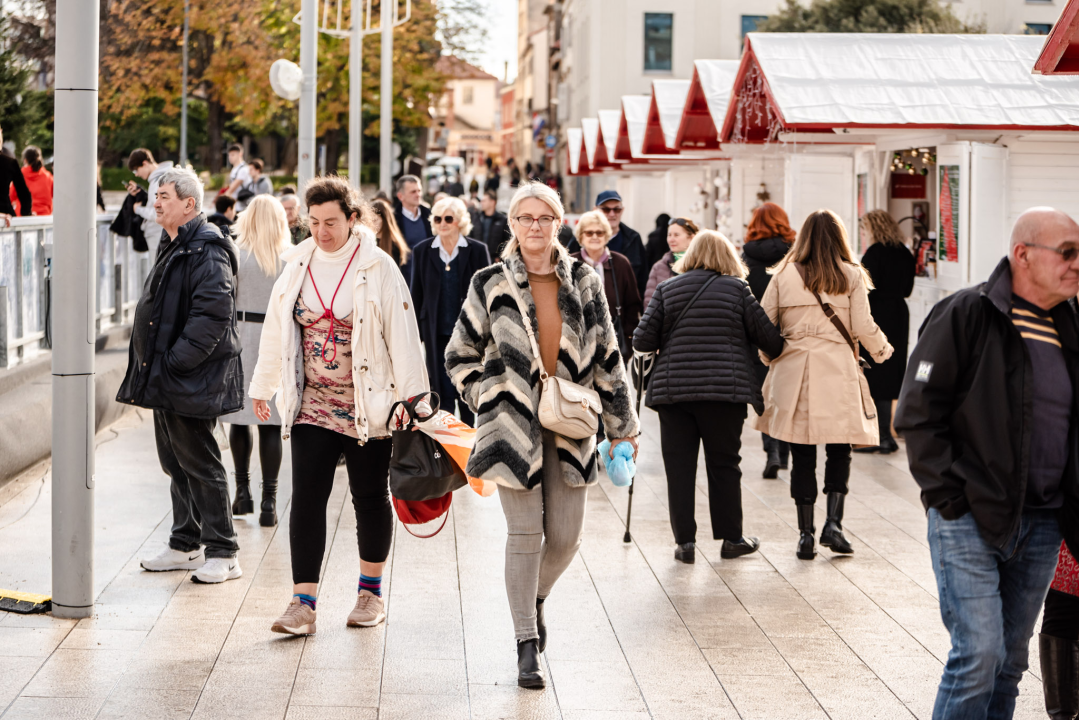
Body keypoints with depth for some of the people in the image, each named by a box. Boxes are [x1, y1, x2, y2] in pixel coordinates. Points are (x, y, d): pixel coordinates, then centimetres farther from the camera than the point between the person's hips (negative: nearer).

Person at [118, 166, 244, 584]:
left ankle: (222, 554, 3)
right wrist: (152, 364, 15)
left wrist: (176, 361, -23)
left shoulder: (207, 250, -16)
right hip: (165, 377, 10)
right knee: (175, 461, 15)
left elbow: (213, 314, -25)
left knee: (198, 463, -4)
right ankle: (186, 546, 26)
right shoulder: (173, 247, 16)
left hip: (191, 378, -10)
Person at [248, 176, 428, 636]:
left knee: (370, 497, 9)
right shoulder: (298, 266, 5)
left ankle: (371, 592, 26)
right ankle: (303, 604, -7)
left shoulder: (378, 268, -6)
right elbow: (276, 329, 13)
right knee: (306, 497, -6)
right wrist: (263, 387, 17)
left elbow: (402, 334, -6)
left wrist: (410, 396, -8)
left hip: (368, 404, -3)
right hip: (312, 403, 3)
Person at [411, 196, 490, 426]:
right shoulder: (423, 250, 5)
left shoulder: (477, 250, -1)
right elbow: (416, 294, 8)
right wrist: (414, 331, 4)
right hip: (436, 333, 1)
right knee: (441, 392, 2)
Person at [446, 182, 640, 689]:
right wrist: (490, 402, -3)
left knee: (566, 535, 2)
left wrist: (621, 424, 11)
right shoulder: (491, 285, 0)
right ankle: (527, 646, 5)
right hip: (514, 424, -2)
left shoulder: (583, 283, 7)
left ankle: (536, 598, 34)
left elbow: (606, 357, 11)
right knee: (525, 533, -4)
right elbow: (460, 356, 7)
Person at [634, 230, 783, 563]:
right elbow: (768, 337, 4)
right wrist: (780, 351, 25)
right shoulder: (736, 289, 2)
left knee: (679, 467, 5)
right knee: (723, 465, 9)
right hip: (725, 390, -1)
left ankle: (684, 541, 6)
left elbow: (642, 342, 2)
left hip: (672, 390, 1)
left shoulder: (666, 290, 6)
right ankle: (731, 538, 16)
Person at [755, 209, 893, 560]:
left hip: (793, 370, 1)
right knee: (839, 451, 10)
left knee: (802, 455, 6)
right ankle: (833, 522, -3)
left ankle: (806, 534, 8)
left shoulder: (784, 275, 4)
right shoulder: (851, 276, 1)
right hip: (837, 371, -1)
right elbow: (863, 328, -1)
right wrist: (882, 351, 19)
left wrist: (769, 358, 22)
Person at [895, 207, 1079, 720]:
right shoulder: (966, 315, -8)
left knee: (1010, 659, 12)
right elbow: (917, 413, -10)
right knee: (979, 652, -12)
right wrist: (949, 497, -14)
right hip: (970, 519, -6)